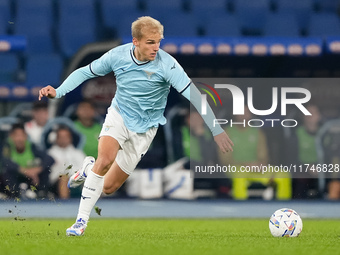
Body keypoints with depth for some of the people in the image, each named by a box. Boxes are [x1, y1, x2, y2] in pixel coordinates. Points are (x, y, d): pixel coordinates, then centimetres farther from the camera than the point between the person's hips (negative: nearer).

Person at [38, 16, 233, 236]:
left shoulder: (167, 65, -24)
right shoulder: (117, 56, -14)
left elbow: (193, 95, -26)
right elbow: (85, 72, 0)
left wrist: (216, 130, -31)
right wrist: (58, 92, -12)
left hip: (144, 128, 0)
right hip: (119, 115, 0)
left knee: (109, 187, 2)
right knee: (106, 158, -31)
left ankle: (90, 168, 38)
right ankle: (81, 221, -18)